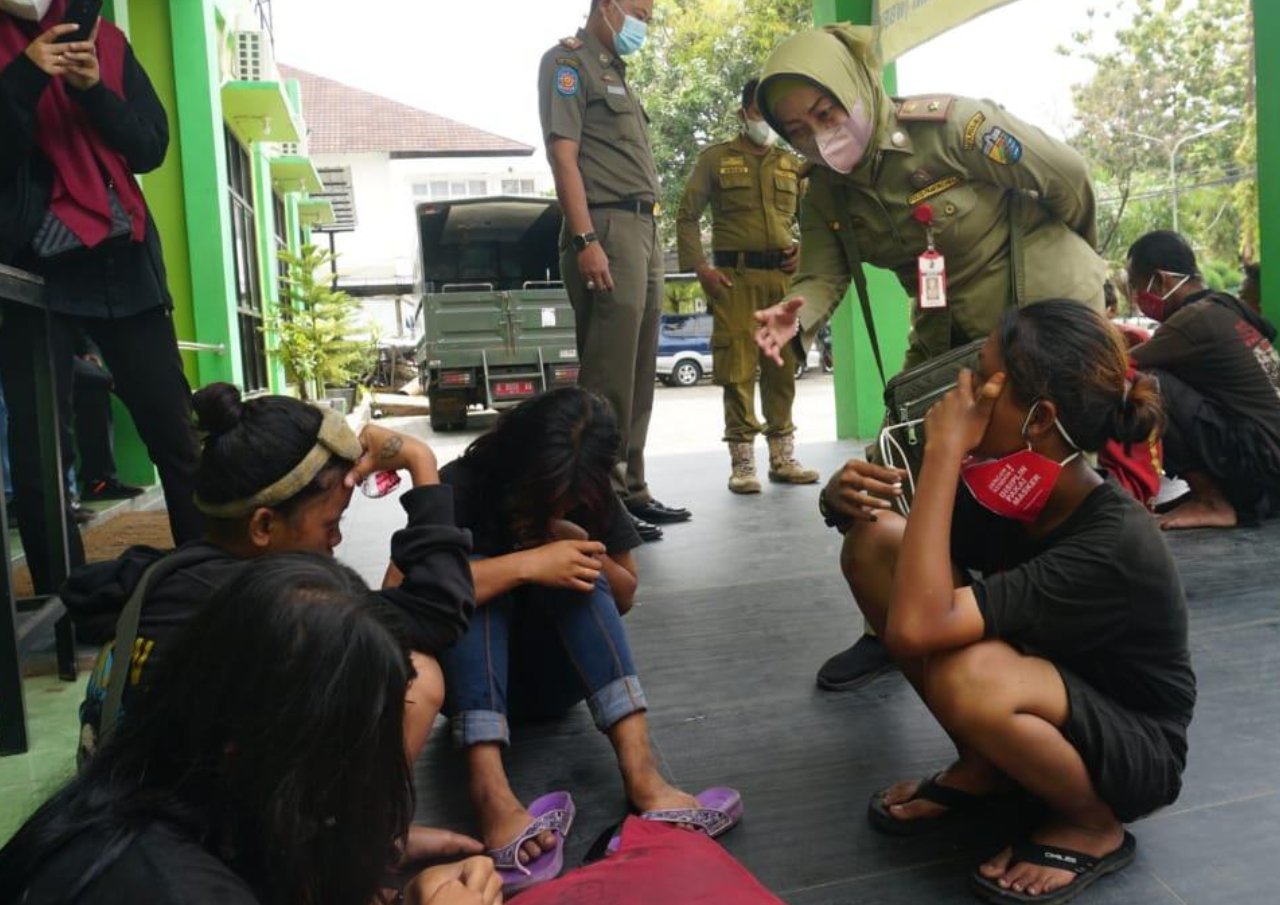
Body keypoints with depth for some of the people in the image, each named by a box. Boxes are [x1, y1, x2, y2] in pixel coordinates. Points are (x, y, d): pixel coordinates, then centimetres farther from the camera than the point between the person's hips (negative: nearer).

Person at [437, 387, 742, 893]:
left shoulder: (590, 500, -7)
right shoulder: (462, 487, -19)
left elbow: (624, 597, 0)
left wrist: (589, 555, -21)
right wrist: (526, 564, -39)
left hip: (549, 675, 2)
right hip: (467, 678, -2)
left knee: (574, 576, -27)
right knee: (474, 578, -32)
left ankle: (641, 775, -39)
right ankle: (491, 795, -47)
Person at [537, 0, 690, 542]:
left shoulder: (614, 71, 26)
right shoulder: (568, 61, -1)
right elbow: (563, 154, -12)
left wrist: (648, 238, 17)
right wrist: (586, 240, -21)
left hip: (643, 230, 9)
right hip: (607, 230, -9)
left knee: (638, 375, 9)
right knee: (608, 376, -10)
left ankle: (631, 491, 17)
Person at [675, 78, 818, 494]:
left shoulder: (792, 164, 18)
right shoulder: (715, 158, 7)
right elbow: (687, 216, 5)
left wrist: (807, 249, 5)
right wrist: (699, 267, -6)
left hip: (785, 275, 4)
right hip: (734, 275, -4)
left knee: (783, 366, 5)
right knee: (738, 367, -7)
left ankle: (782, 456, 13)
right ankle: (742, 462, -1)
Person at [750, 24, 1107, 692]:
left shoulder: (949, 125, -23)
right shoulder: (825, 195, -4)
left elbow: (1066, 175, -13)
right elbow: (821, 276, -15)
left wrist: (1070, 259, 5)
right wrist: (796, 315, -40)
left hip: (1046, 308, -5)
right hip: (950, 329, 6)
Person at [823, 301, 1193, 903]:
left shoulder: (1113, 547, -34)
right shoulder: (1007, 486, -14)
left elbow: (914, 627, -44)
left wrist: (945, 449, -40)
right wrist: (846, 500, -24)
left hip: (1133, 750, -6)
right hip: (1047, 698, 6)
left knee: (967, 675, -41)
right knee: (875, 542, -12)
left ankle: (1094, 827, -6)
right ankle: (982, 767, 3)